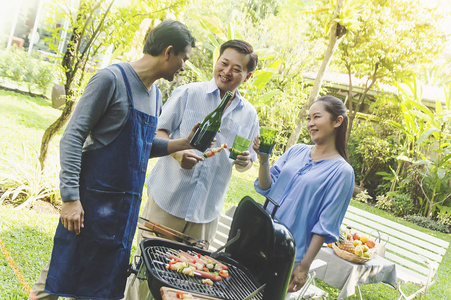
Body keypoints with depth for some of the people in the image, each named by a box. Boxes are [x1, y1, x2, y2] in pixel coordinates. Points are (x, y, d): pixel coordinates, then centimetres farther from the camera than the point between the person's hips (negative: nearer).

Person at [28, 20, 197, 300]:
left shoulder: (156, 95, 12)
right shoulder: (112, 78, -11)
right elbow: (73, 136, -14)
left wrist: (182, 144, 6)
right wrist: (71, 197, -19)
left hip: (128, 203, 7)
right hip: (93, 198, -7)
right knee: (63, 271, 3)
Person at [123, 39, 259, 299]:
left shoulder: (249, 114, 9)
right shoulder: (188, 93, -1)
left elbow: (247, 161, 17)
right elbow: (159, 132, 1)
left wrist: (244, 161, -8)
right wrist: (178, 153, -19)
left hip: (206, 211, 3)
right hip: (168, 200, -3)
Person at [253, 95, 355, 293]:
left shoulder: (341, 171, -10)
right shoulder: (296, 151, 5)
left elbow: (325, 226, -11)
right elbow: (266, 188, 6)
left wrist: (304, 266, -12)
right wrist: (263, 159, -11)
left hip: (289, 255, -5)